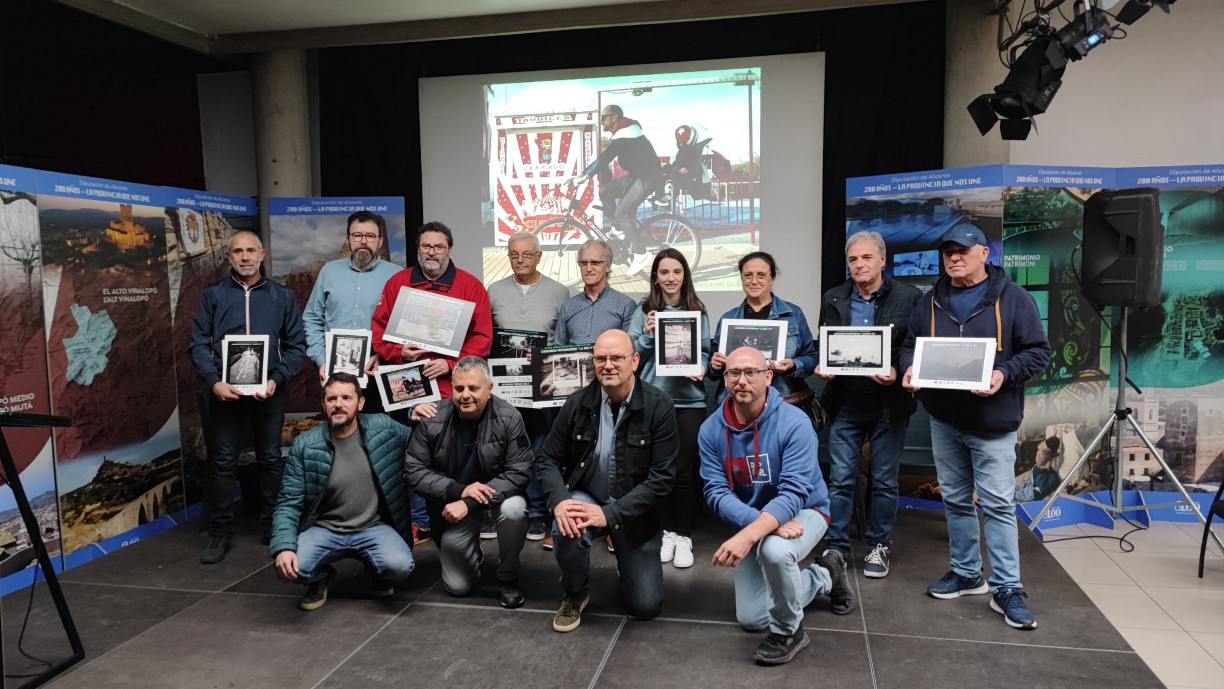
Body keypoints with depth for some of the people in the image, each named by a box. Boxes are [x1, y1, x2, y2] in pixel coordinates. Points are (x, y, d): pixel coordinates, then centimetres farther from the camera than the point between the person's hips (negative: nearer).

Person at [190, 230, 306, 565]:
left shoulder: (283, 296, 7)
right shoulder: (213, 295, 6)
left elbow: (296, 345, 3)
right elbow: (199, 344, 1)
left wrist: (276, 380, -10)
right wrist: (214, 382, -13)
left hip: (269, 390, 1)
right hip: (225, 391, 0)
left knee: (271, 459, 9)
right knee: (222, 461, 3)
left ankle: (274, 526, 21)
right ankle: (220, 532, 12)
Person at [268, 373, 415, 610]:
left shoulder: (383, 427, -7)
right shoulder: (304, 445, -9)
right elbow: (289, 504, -7)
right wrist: (283, 546, -24)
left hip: (373, 528, 0)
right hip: (324, 529, 1)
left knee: (399, 566, -29)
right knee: (291, 567, -27)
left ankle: (377, 570, 12)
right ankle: (321, 578, 12)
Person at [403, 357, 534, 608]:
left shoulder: (508, 418, -21)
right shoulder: (434, 419, -18)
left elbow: (518, 472, -22)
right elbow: (413, 470, -12)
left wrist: (470, 504, -32)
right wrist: (458, 490, -28)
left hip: (498, 493, -1)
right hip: (453, 500, 1)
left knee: (513, 510, -35)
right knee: (458, 586, -1)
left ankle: (508, 578, -7)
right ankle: (474, 555, 36)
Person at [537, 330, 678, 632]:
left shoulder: (658, 406, -16)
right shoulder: (578, 403, -9)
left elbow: (662, 477, -18)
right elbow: (549, 460, -1)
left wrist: (610, 513, -27)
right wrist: (559, 500, -23)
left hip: (634, 509, -1)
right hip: (585, 497, 1)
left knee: (646, 605, -2)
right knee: (566, 528, -34)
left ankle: (625, 561, 35)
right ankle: (575, 594, 0)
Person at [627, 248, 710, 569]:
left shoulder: (698, 312, 6)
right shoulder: (644, 311, 4)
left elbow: (705, 352, 8)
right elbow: (631, 355, 2)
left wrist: (700, 368, -12)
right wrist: (647, 335, -14)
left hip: (690, 400, 0)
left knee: (685, 471, 0)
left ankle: (684, 535, 15)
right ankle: (668, 531, 23)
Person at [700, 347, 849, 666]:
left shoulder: (794, 423, -28)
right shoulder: (711, 429, -16)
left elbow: (794, 494, -34)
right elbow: (717, 492, -20)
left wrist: (747, 536, -49)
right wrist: (766, 522, -37)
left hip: (804, 511, -5)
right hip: (752, 520, 5)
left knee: (775, 550, -40)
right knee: (751, 619, 9)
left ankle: (789, 631, -9)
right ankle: (825, 576, 32)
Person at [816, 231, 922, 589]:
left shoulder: (909, 297, -3)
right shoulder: (833, 299, 6)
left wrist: (897, 372, -19)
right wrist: (823, 367, -8)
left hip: (889, 403, -2)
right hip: (845, 401, 2)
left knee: (884, 480, 9)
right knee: (840, 479, 3)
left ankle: (878, 546, 25)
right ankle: (836, 548, 14)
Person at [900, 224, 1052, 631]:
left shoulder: (1013, 299, -5)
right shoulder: (930, 302, 8)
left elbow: (1038, 351, -5)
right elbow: (910, 346, 13)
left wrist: (1004, 374, -22)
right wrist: (910, 368, -9)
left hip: (992, 422, -5)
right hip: (944, 418, 5)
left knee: (998, 504, -2)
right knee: (955, 501, 14)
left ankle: (1007, 589, 6)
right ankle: (966, 572, 28)